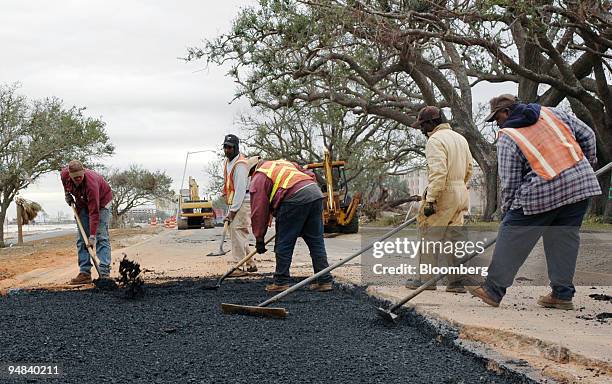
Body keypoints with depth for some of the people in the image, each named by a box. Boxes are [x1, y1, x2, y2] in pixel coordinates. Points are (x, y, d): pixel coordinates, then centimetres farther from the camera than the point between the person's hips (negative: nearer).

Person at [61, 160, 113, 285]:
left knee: (101, 237, -15)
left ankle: (104, 273, -18)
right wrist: (67, 193, 0)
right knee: (81, 239, -1)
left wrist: (92, 236, -42)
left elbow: (94, 212, -40)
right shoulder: (64, 174, -24)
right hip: (82, 202, 6)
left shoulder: (91, 183, -41)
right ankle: (84, 273, 1)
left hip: (101, 201, -6)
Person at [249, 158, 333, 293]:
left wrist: (259, 239, 13)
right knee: (316, 241, 11)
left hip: (295, 199, -7)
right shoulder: (284, 163, 34)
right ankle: (325, 280, 13)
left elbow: (258, 211, 7)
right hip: (316, 193, 7)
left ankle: (281, 282, 9)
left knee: (284, 243, 5)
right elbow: (311, 175, 28)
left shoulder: (258, 178, 13)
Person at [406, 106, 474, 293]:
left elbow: (438, 172, -22)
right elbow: (469, 167, 20)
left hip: (442, 194, -8)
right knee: (454, 238, 9)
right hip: (460, 194, 9)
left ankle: (426, 279, 4)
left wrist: (430, 200, -23)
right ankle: (456, 282, 10)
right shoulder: (460, 138, 16)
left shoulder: (435, 140, -12)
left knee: (430, 237, 0)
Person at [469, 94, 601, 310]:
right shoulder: (552, 113, 13)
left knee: (512, 238, 5)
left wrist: (507, 211, 10)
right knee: (565, 240, 14)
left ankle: (493, 290, 9)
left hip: (542, 193, -6)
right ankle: (563, 295, 16)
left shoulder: (507, 138, -1)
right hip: (581, 184, 6)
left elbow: (510, 182, -1)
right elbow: (587, 135, 18)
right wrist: (588, 163, 31)